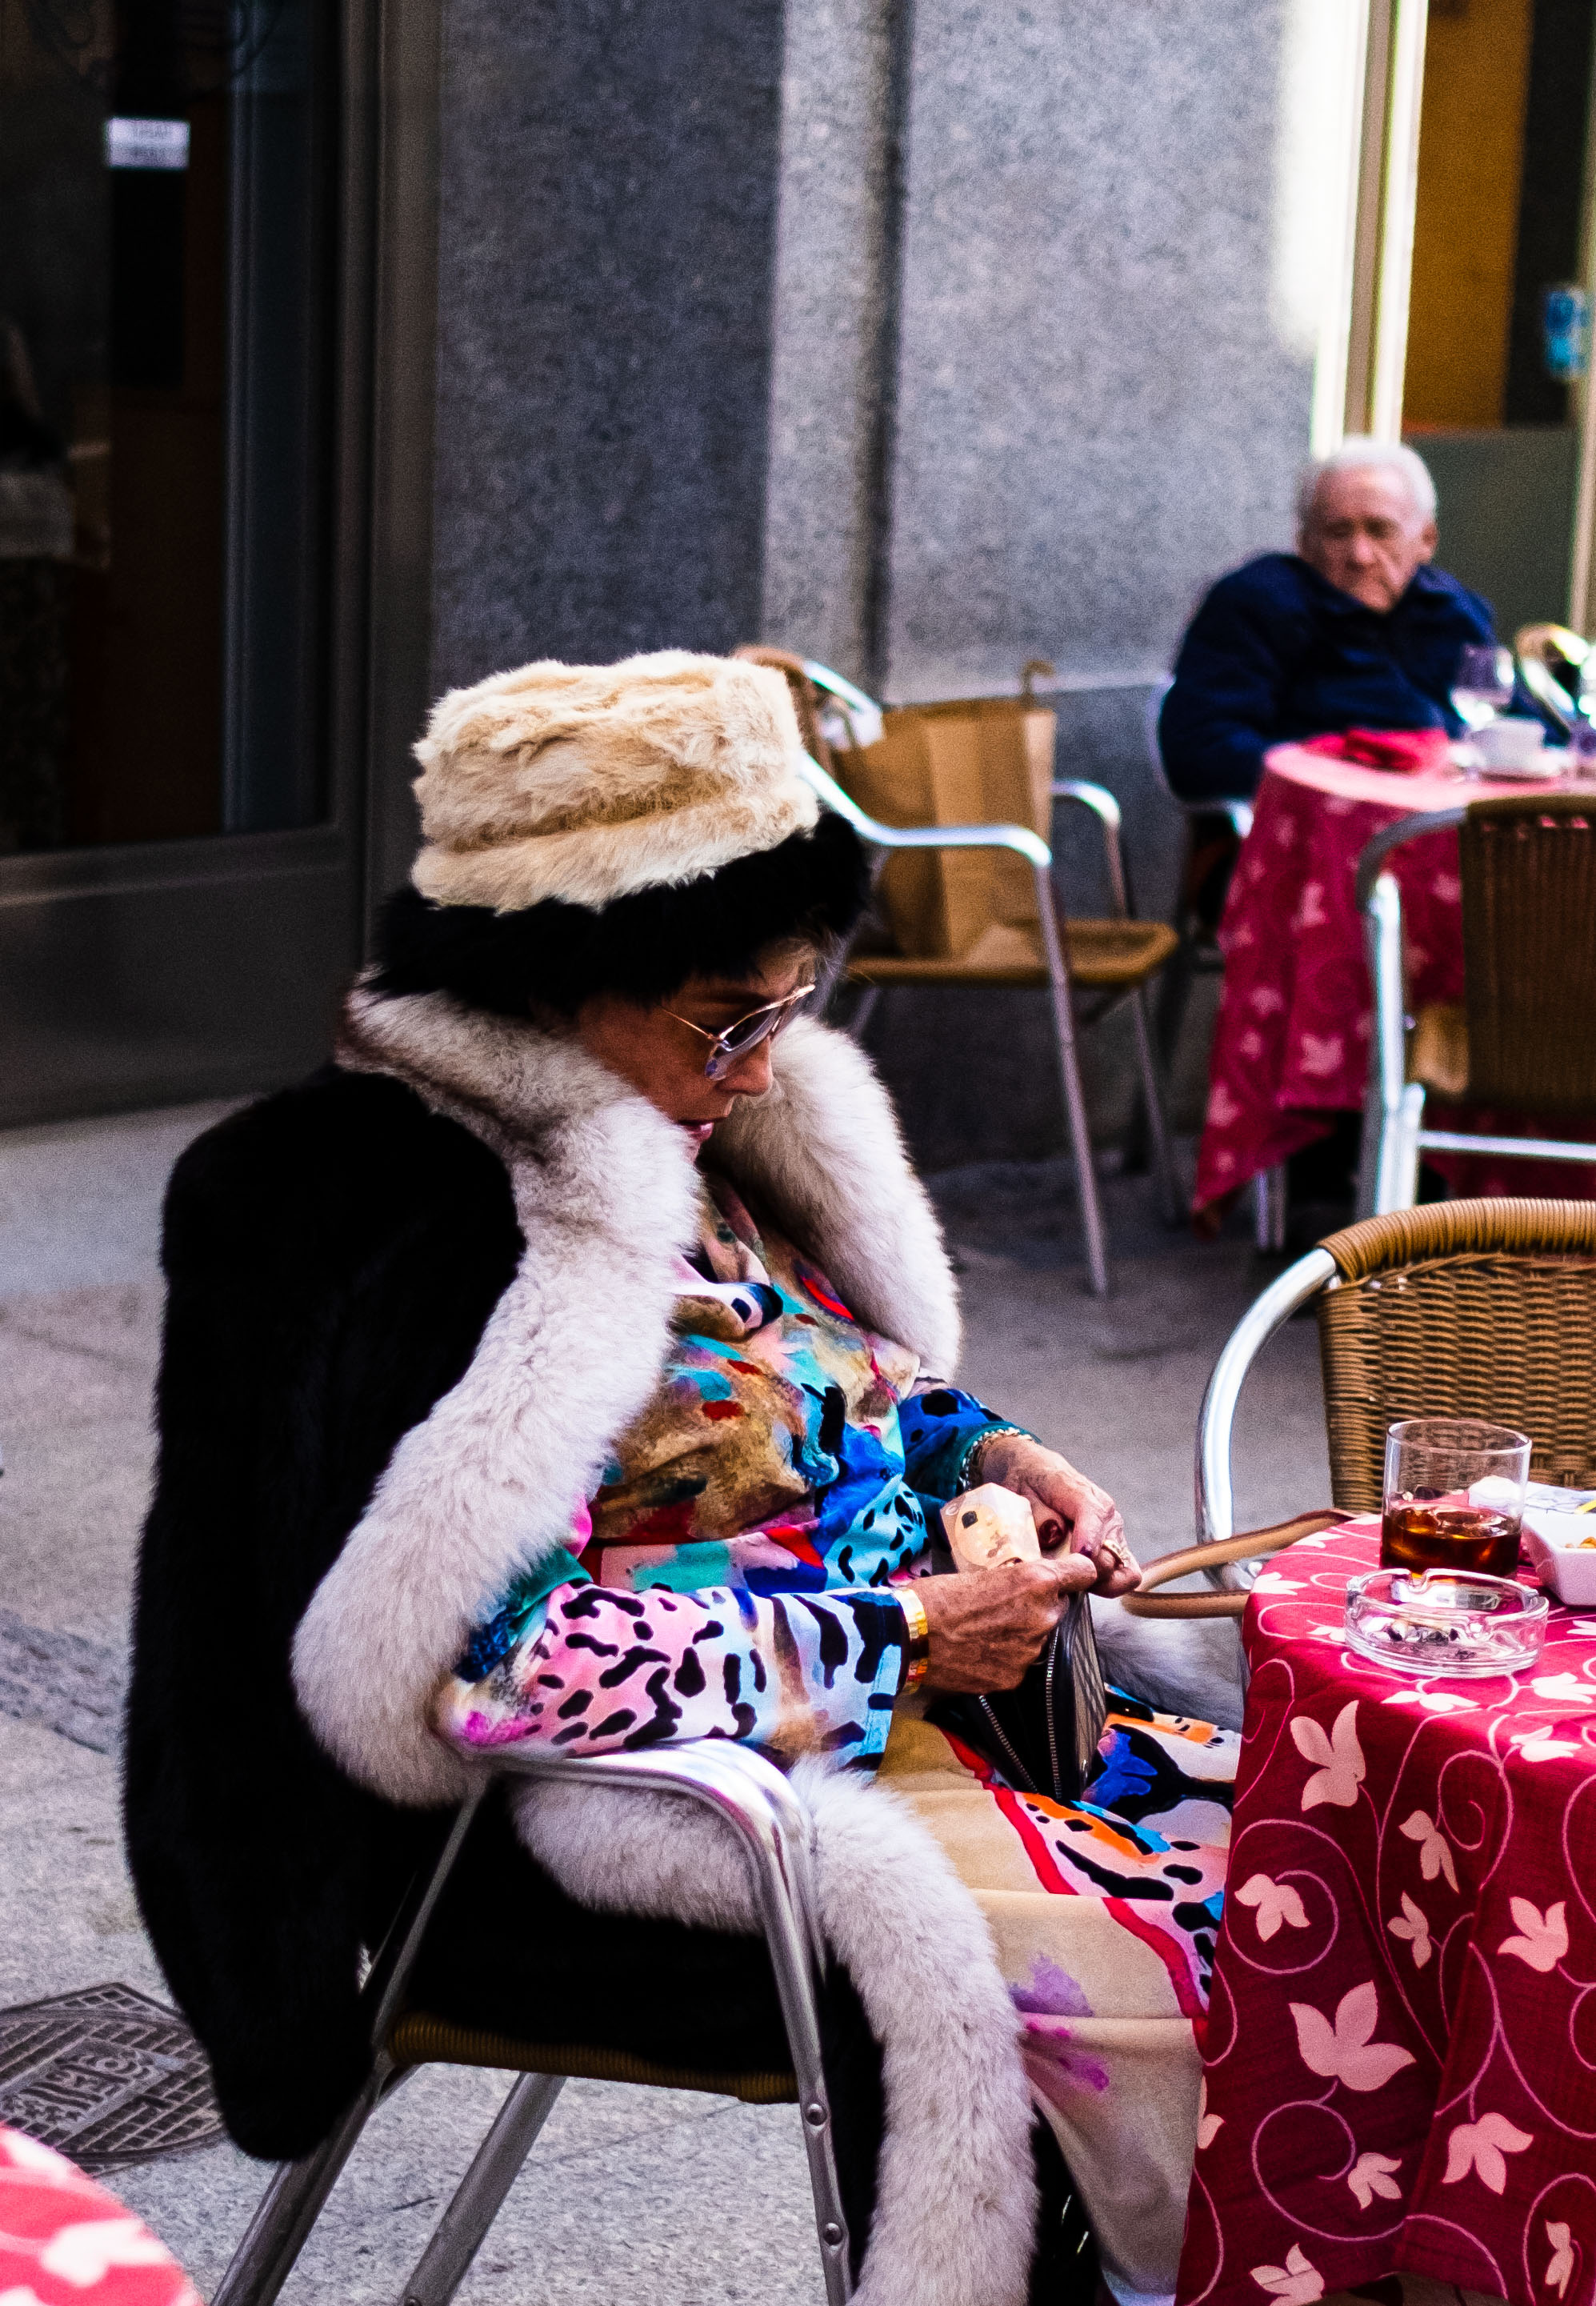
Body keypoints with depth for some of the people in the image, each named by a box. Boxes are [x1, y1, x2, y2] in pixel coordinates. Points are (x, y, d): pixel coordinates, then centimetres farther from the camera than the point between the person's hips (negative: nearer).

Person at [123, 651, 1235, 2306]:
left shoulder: (687, 1138, 8)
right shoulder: (435, 1226, -20)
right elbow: (496, 1659, -26)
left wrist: (983, 1454, 3)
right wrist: (897, 1634, -20)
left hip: (877, 1711, 9)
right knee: (1133, 1978, -24)